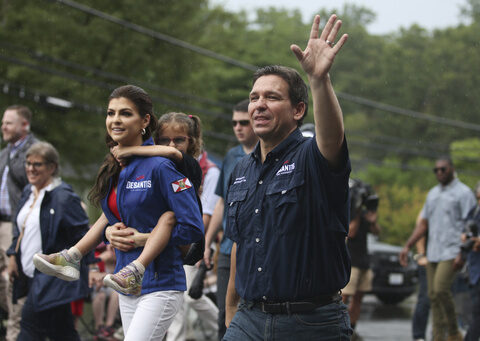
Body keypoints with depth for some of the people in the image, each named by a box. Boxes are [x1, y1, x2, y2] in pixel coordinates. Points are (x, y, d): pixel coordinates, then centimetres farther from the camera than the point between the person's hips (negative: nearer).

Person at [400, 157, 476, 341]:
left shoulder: (463, 193, -3)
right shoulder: (433, 193, 19)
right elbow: (423, 224, 23)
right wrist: (407, 246, 15)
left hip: (451, 253, -7)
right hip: (432, 253, 7)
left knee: (441, 289, -19)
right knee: (433, 296, 4)